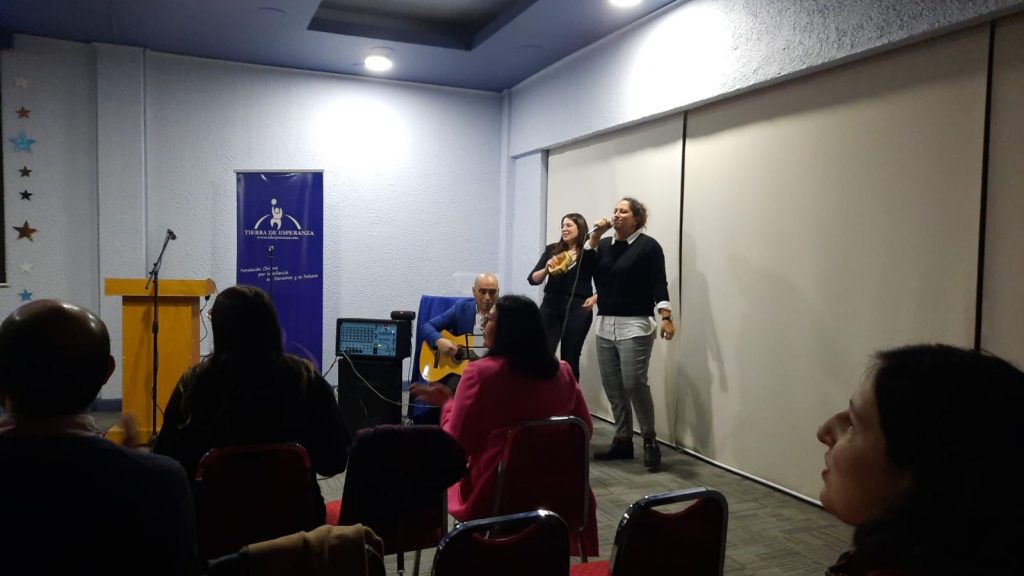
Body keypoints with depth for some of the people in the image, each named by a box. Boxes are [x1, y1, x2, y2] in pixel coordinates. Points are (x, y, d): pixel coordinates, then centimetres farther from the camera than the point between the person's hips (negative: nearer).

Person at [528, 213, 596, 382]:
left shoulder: (591, 253, 0)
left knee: (570, 359, 6)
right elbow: (532, 279, 4)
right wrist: (546, 269, -14)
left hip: (577, 310, -2)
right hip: (550, 307, 2)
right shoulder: (552, 250, 7)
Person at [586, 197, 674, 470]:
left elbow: (659, 284, -9)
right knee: (612, 386, 6)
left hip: (635, 326, -6)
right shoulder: (605, 245, 14)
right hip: (605, 325, 6)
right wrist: (595, 236, 0)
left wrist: (666, 317, -20)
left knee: (634, 384, -12)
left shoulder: (648, 246, -3)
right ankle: (623, 441, 18)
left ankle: (650, 440, 5)